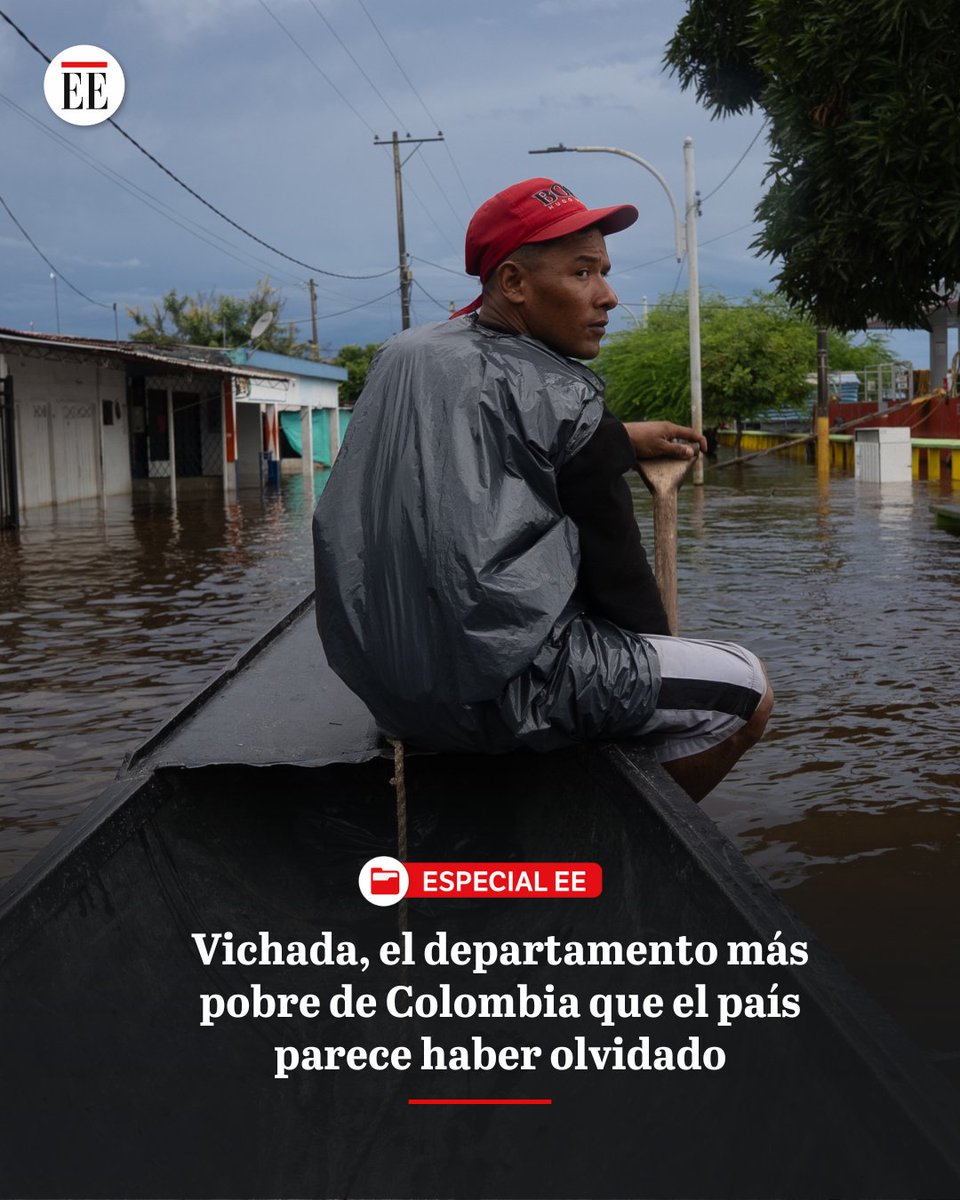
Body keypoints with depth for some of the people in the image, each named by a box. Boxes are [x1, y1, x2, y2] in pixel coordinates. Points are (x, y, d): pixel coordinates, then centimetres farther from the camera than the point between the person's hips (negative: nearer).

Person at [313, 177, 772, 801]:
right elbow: (617, 568, -7)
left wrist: (623, 436, 31)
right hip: (493, 692, -9)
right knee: (747, 686, 3)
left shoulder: (402, 355, 10)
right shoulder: (557, 395, -13)